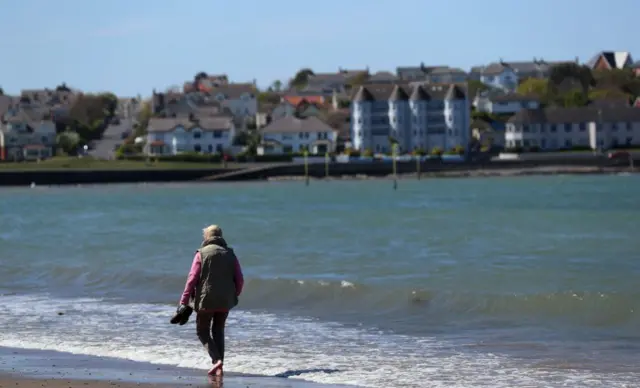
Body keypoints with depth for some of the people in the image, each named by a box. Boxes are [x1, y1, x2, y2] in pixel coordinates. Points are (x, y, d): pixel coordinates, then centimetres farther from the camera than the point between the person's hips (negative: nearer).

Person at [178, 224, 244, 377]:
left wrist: (184, 302, -7)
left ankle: (216, 359, -13)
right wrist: (234, 296, 21)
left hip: (206, 300, -4)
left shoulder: (202, 254, -5)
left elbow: (192, 279, -9)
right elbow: (240, 280, 4)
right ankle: (219, 367, 11)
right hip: (225, 301, 4)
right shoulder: (230, 254, 6)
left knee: (202, 331, 8)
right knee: (218, 331, 16)